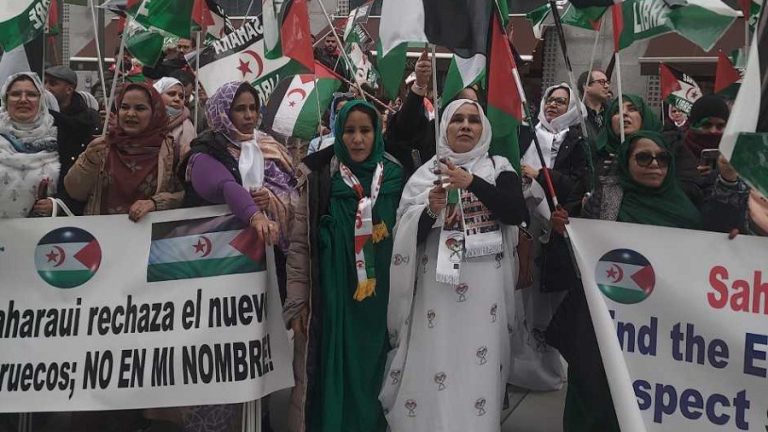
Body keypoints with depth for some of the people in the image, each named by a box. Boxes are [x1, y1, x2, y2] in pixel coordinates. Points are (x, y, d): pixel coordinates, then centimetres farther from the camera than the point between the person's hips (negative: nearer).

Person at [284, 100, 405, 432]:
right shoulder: (318, 178, -4)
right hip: (327, 299, -2)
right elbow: (300, 243, -2)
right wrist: (297, 302, -5)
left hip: (378, 301, 2)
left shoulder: (395, 178, 2)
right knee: (326, 379, 4)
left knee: (370, 377, 11)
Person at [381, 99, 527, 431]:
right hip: (437, 286, 0)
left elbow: (517, 213, -9)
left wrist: (471, 182, -19)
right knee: (431, 369, -2)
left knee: (480, 375, 0)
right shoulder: (427, 173, 7)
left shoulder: (499, 169, 9)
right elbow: (408, 237, 4)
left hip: (484, 289, 0)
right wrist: (431, 210, -15)